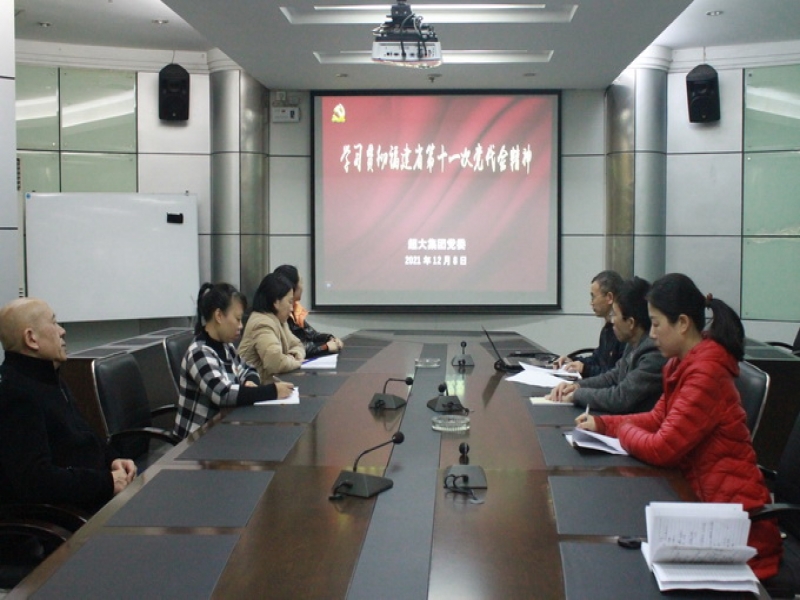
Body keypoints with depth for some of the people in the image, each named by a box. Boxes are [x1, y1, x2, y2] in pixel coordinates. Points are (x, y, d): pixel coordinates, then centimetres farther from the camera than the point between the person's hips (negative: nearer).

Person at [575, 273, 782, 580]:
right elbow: (658, 418, 17)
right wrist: (602, 423, 7)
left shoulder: (706, 374, -23)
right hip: (703, 498, 8)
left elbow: (660, 448, -22)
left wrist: (624, 431, -3)